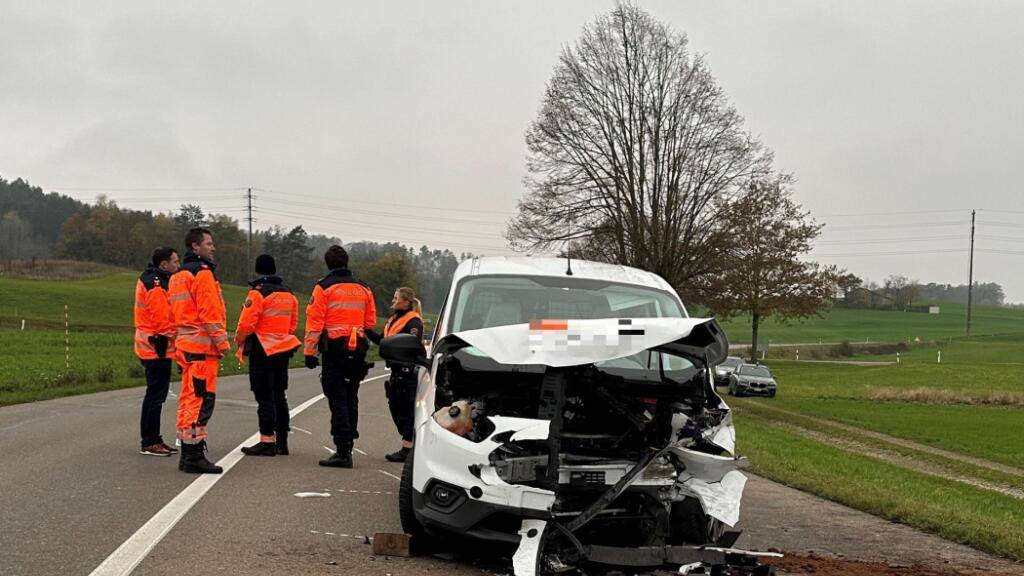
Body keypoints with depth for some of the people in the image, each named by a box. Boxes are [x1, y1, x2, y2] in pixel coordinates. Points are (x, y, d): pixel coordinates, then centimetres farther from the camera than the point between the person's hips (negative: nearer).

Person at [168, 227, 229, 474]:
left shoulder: (178, 276, 20)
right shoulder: (203, 273, -10)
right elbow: (210, 313, -17)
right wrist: (222, 342, -13)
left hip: (185, 344, 10)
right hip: (202, 345, -10)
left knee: (189, 398, 14)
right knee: (202, 400, -9)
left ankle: (187, 453, 19)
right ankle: (194, 456, -11)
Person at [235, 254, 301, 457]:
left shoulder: (258, 293, -12)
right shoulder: (289, 294, 12)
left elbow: (246, 324, -14)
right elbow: (293, 324, 16)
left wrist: (239, 340, 3)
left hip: (262, 351, -7)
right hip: (283, 350, 7)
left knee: (264, 396, -4)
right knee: (279, 395, 13)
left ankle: (267, 441, -5)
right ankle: (282, 441, 16)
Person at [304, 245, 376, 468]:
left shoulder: (324, 288, -5)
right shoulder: (363, 289, 10)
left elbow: (314, 322, -9)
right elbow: (371, 322, 15)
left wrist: (309, 351, -6)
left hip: (334, 349, -5)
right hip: (357, 350, 5)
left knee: (337, 400, -5)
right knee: (350, 398, 14)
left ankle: (343, 451, -9)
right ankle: (347, 446, 18)